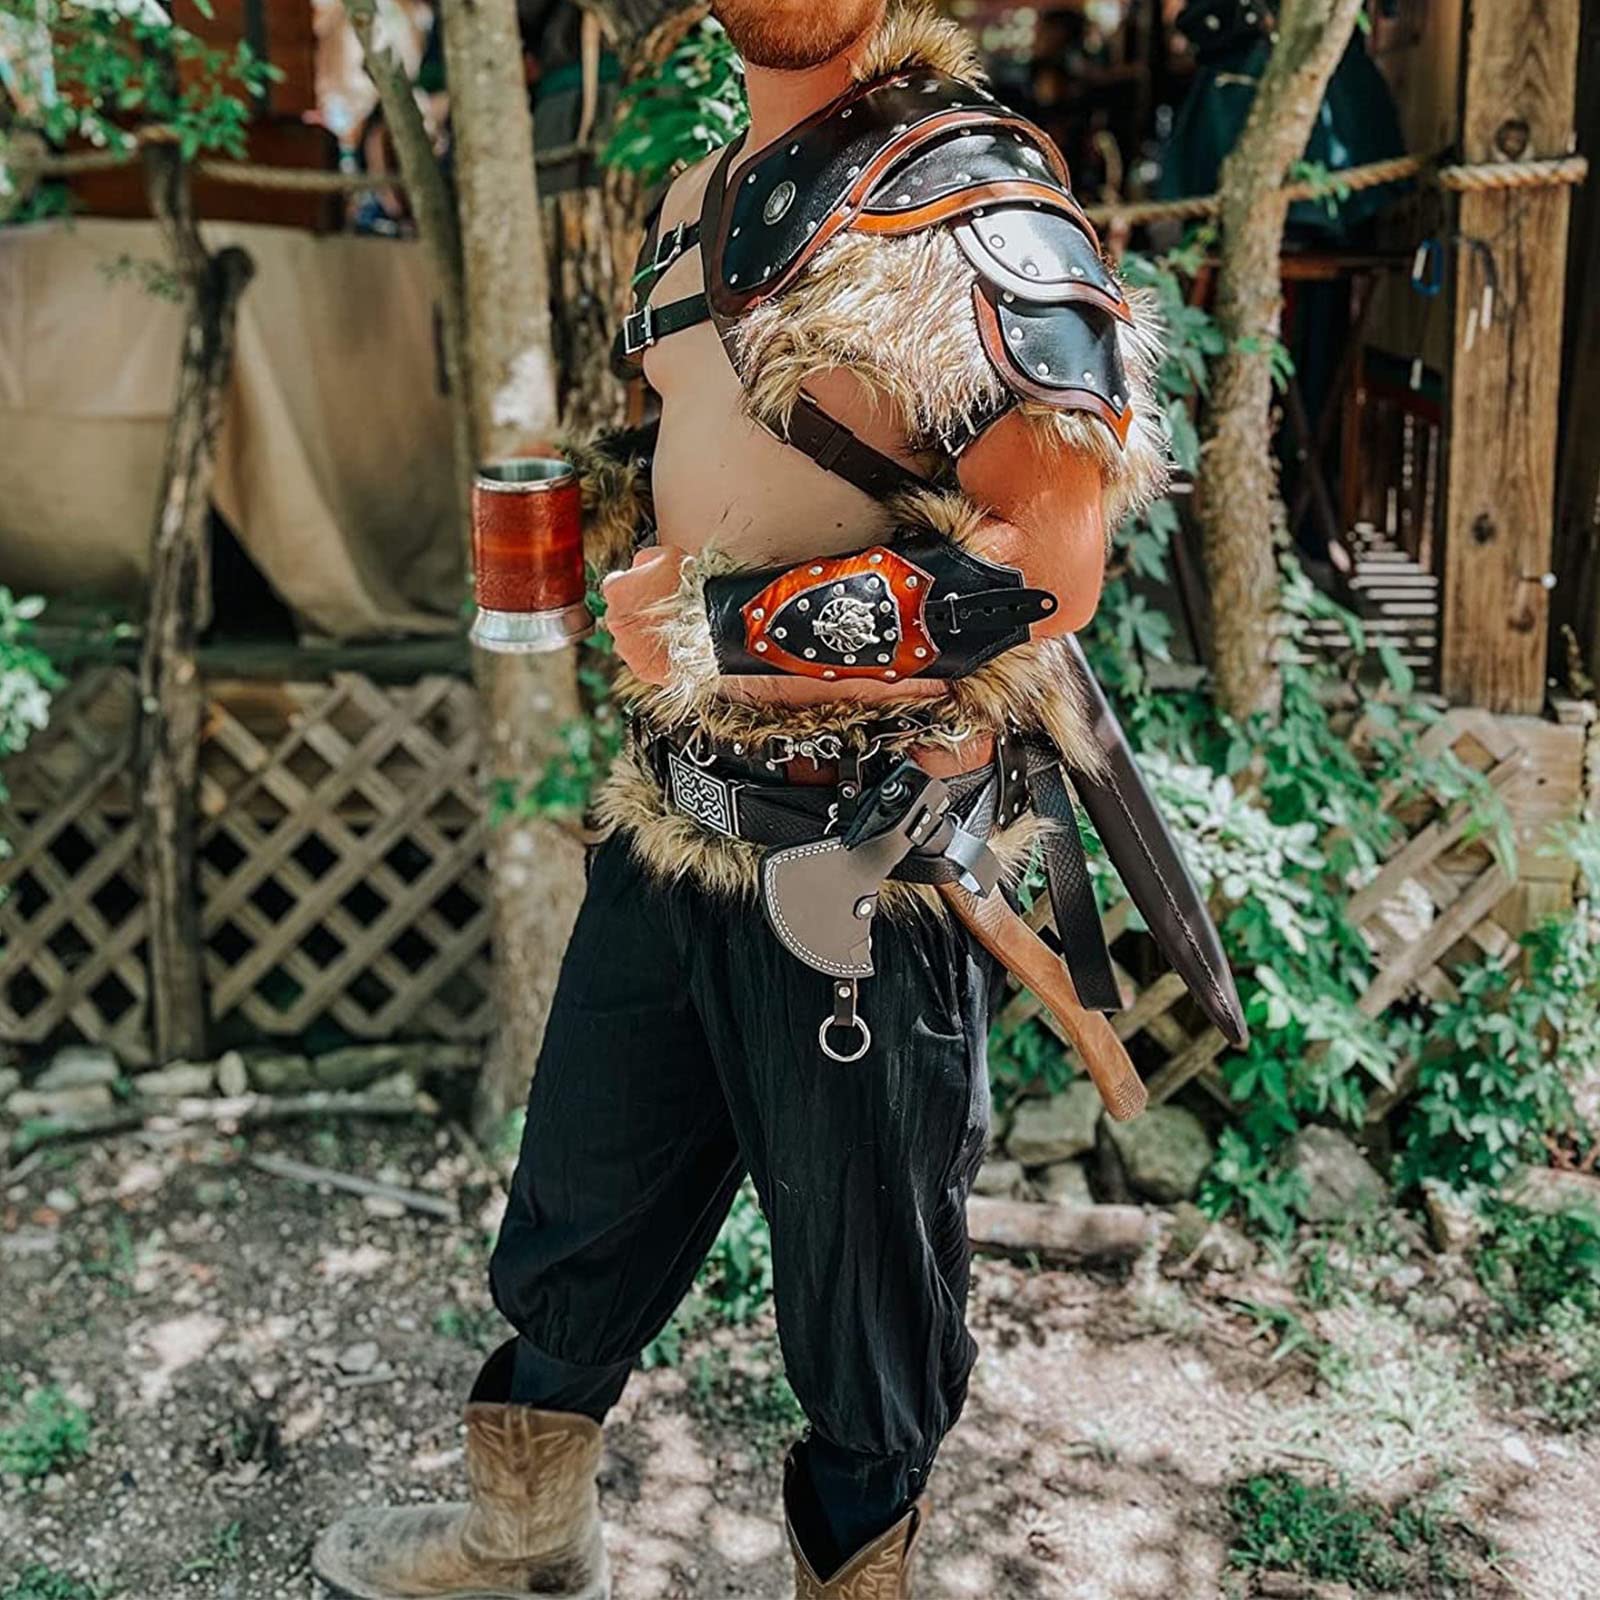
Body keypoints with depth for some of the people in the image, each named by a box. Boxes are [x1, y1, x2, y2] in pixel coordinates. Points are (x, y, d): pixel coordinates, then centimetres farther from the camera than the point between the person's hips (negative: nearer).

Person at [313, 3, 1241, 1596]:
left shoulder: (969, 207, -15)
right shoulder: (700, 204, 11)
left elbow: (1045, 574, -22)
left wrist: (720, 630, -22)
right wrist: (616, 492, 7)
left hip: (862, 866, -8)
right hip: (671, 821, 8)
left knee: (859, 1285, 11)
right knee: (578, 1214, 23)